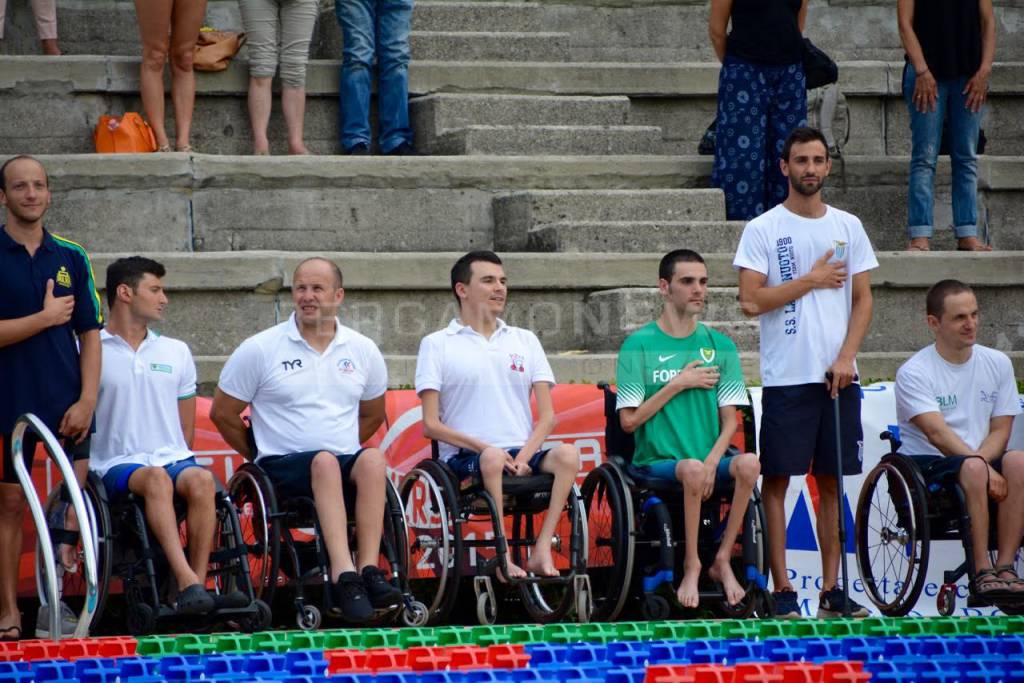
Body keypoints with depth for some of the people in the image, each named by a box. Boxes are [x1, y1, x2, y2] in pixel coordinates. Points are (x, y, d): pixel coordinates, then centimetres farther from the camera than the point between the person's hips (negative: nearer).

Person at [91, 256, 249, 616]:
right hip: (117, 465, -3)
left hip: (174, 459, 4)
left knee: (201, 480, -32)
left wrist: (182, 461, 5)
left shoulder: (175, 352, 19)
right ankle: (188, 584, -51)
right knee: (155, 478, -38)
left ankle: (198, 584, -37)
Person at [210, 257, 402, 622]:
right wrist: (262, 457, 10)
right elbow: (222, 414, 10)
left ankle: (369, 571, -41)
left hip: (346, 462, 3)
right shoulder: (260, 349, 4)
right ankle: (345, 576, -51)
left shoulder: (363, 351, 14)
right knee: (325, 463, -37)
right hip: (283, 467, -3)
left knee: (373, 459, -32)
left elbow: (373, 414, 28)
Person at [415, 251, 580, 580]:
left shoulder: (525, 341, 18)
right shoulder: (437, 345, 7)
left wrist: (524, 456, -10)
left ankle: (541, 550, -28)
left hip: (523, 455, 3)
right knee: (491, 459, -38)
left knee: (567, 455, -28)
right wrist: (484, 447, -15)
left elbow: (547, 416, 10)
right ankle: (502, 558, -29)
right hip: (464, 459, -3)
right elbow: (431, 425, -1)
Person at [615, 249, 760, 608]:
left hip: (710, 459, 3)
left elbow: (730, 420, 5)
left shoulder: (720, 346, 10)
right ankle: (691, 565, -17)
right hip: (658, 461, -3)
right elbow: (629, 420, -3)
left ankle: (722, 559, -15)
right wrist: (678, 384, -9)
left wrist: (712, 461, -13)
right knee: (693, 470, -36)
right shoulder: (639, 345, 1)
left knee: (748, 463, -30)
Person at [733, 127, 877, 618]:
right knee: (777, 479, -4)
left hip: (838, 375, 4)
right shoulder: (763, 229, -1)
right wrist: (812, 280, -9)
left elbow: (863, 300, 10)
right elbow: (751, 301, -8)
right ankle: (782, 590, -1)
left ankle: (832, 588, 10)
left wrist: (846, 356, -4)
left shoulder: (848, 227, 11)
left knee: (832, 480, 6)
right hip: (787, 376, -3)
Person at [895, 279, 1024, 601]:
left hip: (983, 460, 5)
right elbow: (937, 434, -18)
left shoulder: (997, 363, 10)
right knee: (972, 469, -37)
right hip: (925, 466, -4)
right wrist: (981, 469, -29)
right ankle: (983, 571, -34)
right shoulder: (913, 372, -6)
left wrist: (979, 462, -16)